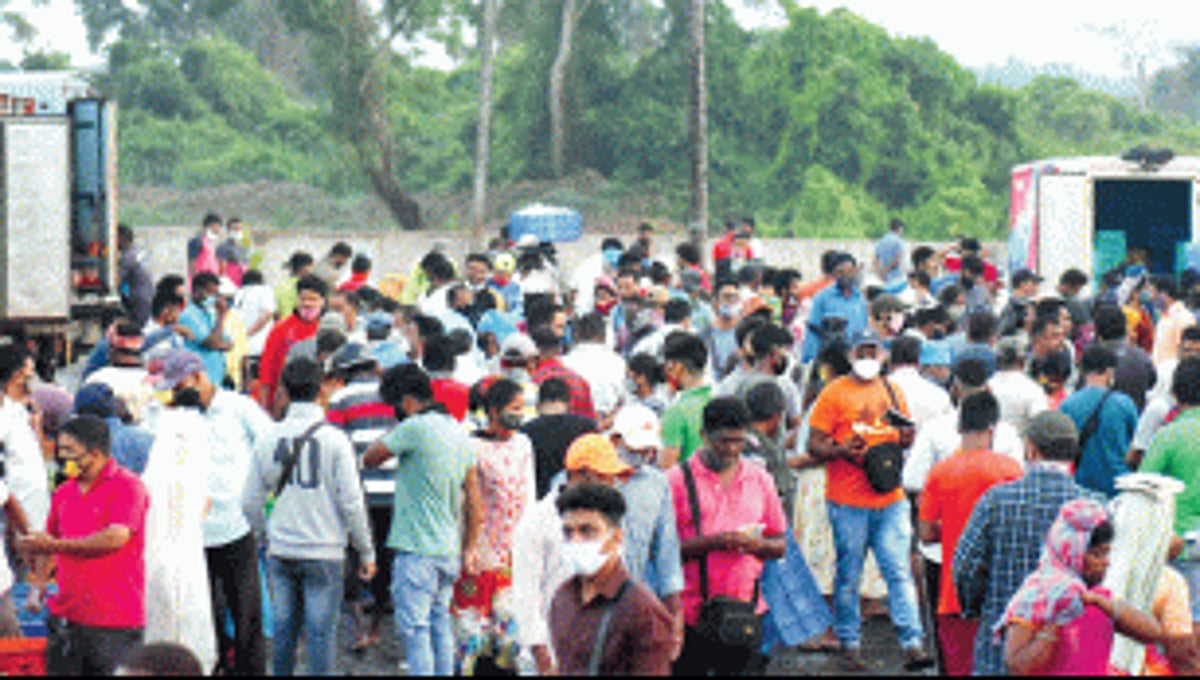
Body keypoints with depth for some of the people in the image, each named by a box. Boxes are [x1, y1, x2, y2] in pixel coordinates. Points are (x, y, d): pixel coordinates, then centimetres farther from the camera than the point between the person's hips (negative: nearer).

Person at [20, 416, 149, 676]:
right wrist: (38, 583, 5)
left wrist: (56, 545, -20)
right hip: (66, 618, 6)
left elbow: (116, 538, -19)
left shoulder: (127, 486, -7)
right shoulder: (64, 493, 13)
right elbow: (49, 541, 23)